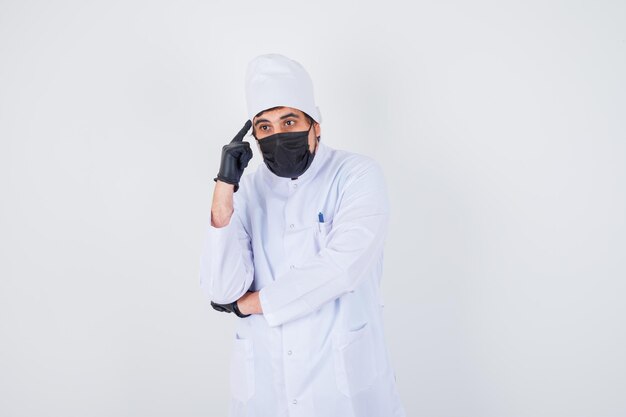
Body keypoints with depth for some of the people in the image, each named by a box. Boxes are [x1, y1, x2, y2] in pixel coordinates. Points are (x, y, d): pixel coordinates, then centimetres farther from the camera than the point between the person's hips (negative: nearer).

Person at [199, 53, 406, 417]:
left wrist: (249, 302, -9)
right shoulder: (248, 191, 2)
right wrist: (224, 189, -16)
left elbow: (341, 267, -19)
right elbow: (221, 292, -8)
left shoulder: (358, 175, -7)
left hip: (345, 375, -3)